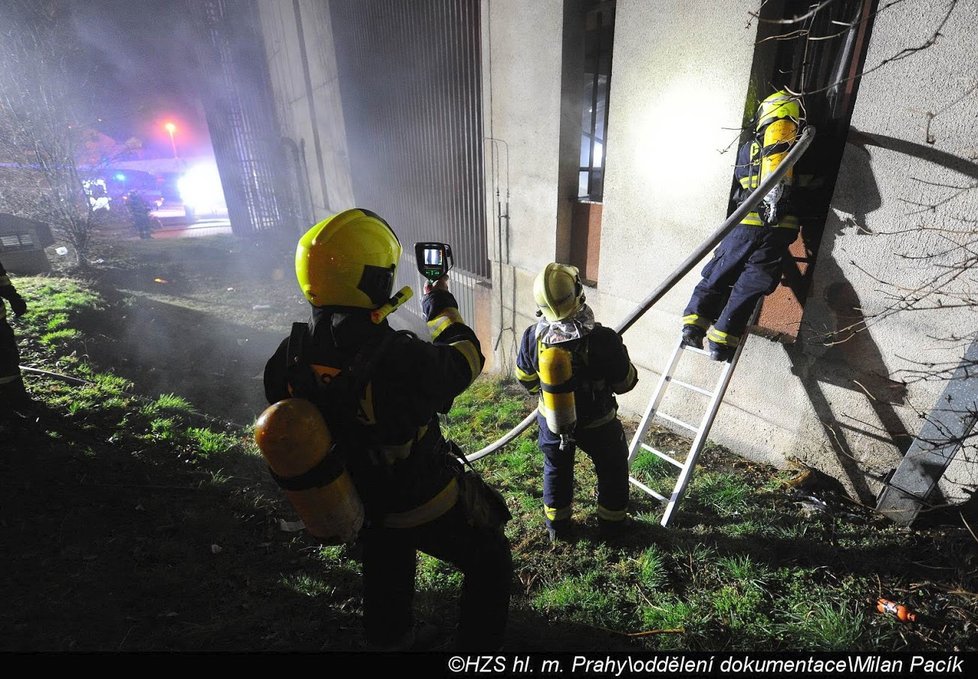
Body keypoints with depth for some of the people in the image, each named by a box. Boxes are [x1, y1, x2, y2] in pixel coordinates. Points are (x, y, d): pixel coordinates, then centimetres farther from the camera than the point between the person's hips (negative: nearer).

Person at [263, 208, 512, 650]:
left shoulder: (286, 360, -19)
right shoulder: (403, 360, -38)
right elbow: (465, 360, -16)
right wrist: (442, 306, 1)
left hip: (363, 505, 6)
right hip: (428, 505, -5)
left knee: (385, 581, 34)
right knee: (490, 563, 23)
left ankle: (389, 640, 59)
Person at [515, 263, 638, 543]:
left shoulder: (532, 337, -21)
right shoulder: (602, 339, -30)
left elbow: (525, 378, -2)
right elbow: (626, 382, -13)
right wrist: (617, 350, 6)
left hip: (551, 421, 2)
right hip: (597, 424, -2)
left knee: (556, 469, 28)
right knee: (613, 468, 26)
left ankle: (557, 526, 43)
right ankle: (611, 524, 43)